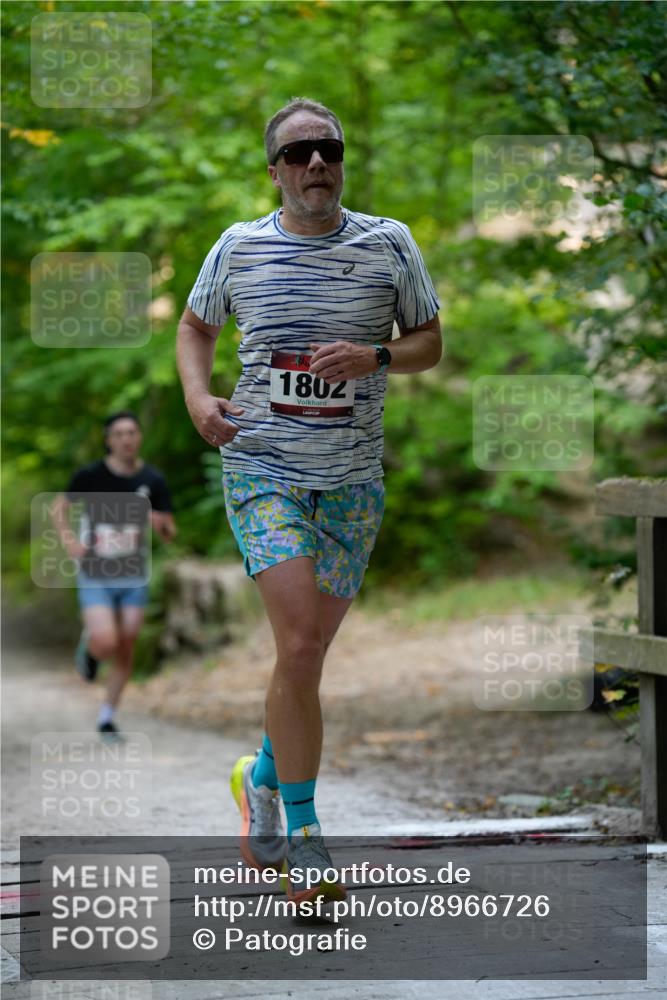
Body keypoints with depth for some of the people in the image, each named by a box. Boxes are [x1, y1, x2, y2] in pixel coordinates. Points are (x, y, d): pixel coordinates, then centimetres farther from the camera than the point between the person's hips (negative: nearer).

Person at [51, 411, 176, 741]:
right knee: (105, 643, -19)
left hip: (133, 578, 3)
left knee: (125, 651, 4)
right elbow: (59, 506, 8)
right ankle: (88, 643, 18)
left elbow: (170, 534, 4)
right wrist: (68, 540, -9)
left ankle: (107, 717, 20)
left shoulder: (153, 481, -2)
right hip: (95, 576, -3)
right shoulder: (90, 475, -8)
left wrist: (161, 524, -20)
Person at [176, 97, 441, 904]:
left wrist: (373, 358, -11)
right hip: (262, 468, -2)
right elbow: (195, 326, 18)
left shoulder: (388, 244, 3)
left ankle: (263, 776, 36)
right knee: (301, 643, -17)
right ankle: (301, 832, -6)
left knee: (307, 652, 8)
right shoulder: (238, 247, 2)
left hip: (352, 480, 2)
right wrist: (197, 397, 0)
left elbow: (429, 343, 10)